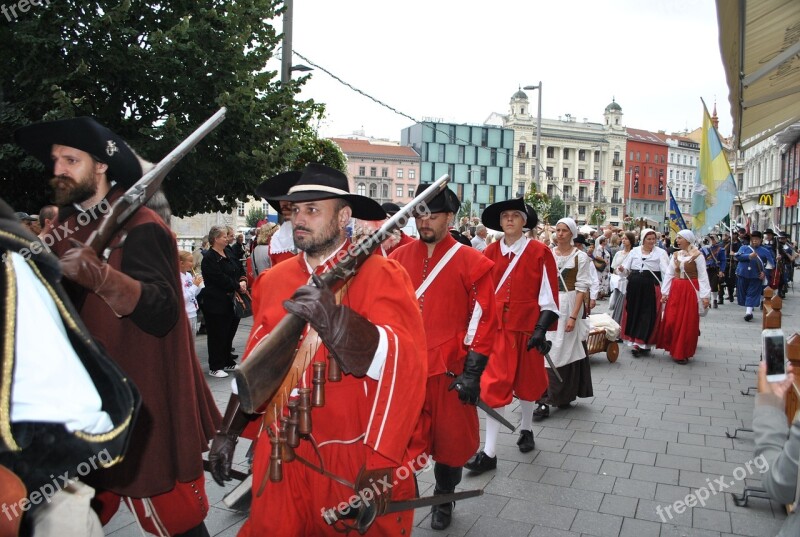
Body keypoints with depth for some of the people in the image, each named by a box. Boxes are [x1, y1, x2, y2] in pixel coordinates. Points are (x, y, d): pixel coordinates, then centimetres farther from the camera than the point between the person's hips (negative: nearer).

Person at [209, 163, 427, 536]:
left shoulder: (380, 274, -12)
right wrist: (228, 431, 15)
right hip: (281, 457, 4)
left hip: (354, 460, -4)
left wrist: (334, 318, -38)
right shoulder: (273, 280, 4)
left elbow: (402, 363, -24)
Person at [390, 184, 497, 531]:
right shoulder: (398, 258, 4)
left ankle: (444, 499, 37)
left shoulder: (471, 262, -5)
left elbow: (484, 319, -5)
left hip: (450, 371, -1)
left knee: (450, 437, 13)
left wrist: (473, 371, -9)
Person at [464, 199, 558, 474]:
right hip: (497, 327, 1)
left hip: (527, 327, -1)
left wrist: (541, 329, -13)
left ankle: (526, 430, 42)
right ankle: (489, 453, 3)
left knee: (526, 380, 16)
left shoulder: (539, 252, -5)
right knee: (494, 384, -3)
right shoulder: (490, 252, 1)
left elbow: (549, 296, -5)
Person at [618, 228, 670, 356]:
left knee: (647, 315, -3)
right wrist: (622, 270, -13)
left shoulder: (660, 252, 1)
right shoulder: (634, 251, 9)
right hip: (634, 286, 3)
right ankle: (638, 343, 19)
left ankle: (640, 344, 2)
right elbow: (626, 270, 9)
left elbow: (666, 269, -10)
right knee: (633, 313, 6)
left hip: (651, 287, -3)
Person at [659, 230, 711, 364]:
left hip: (691, 291, -4)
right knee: (671, 321, 2)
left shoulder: (697, 255, -7)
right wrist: (664, 292, 4)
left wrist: (705, 296, -14)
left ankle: (683, 353, 12)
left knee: (687, 323, 1)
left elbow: (703, 276, -9)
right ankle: (674, 349, 18)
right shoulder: (675, 255, 8)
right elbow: (669, 274, 9)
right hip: (675, 290, 5)